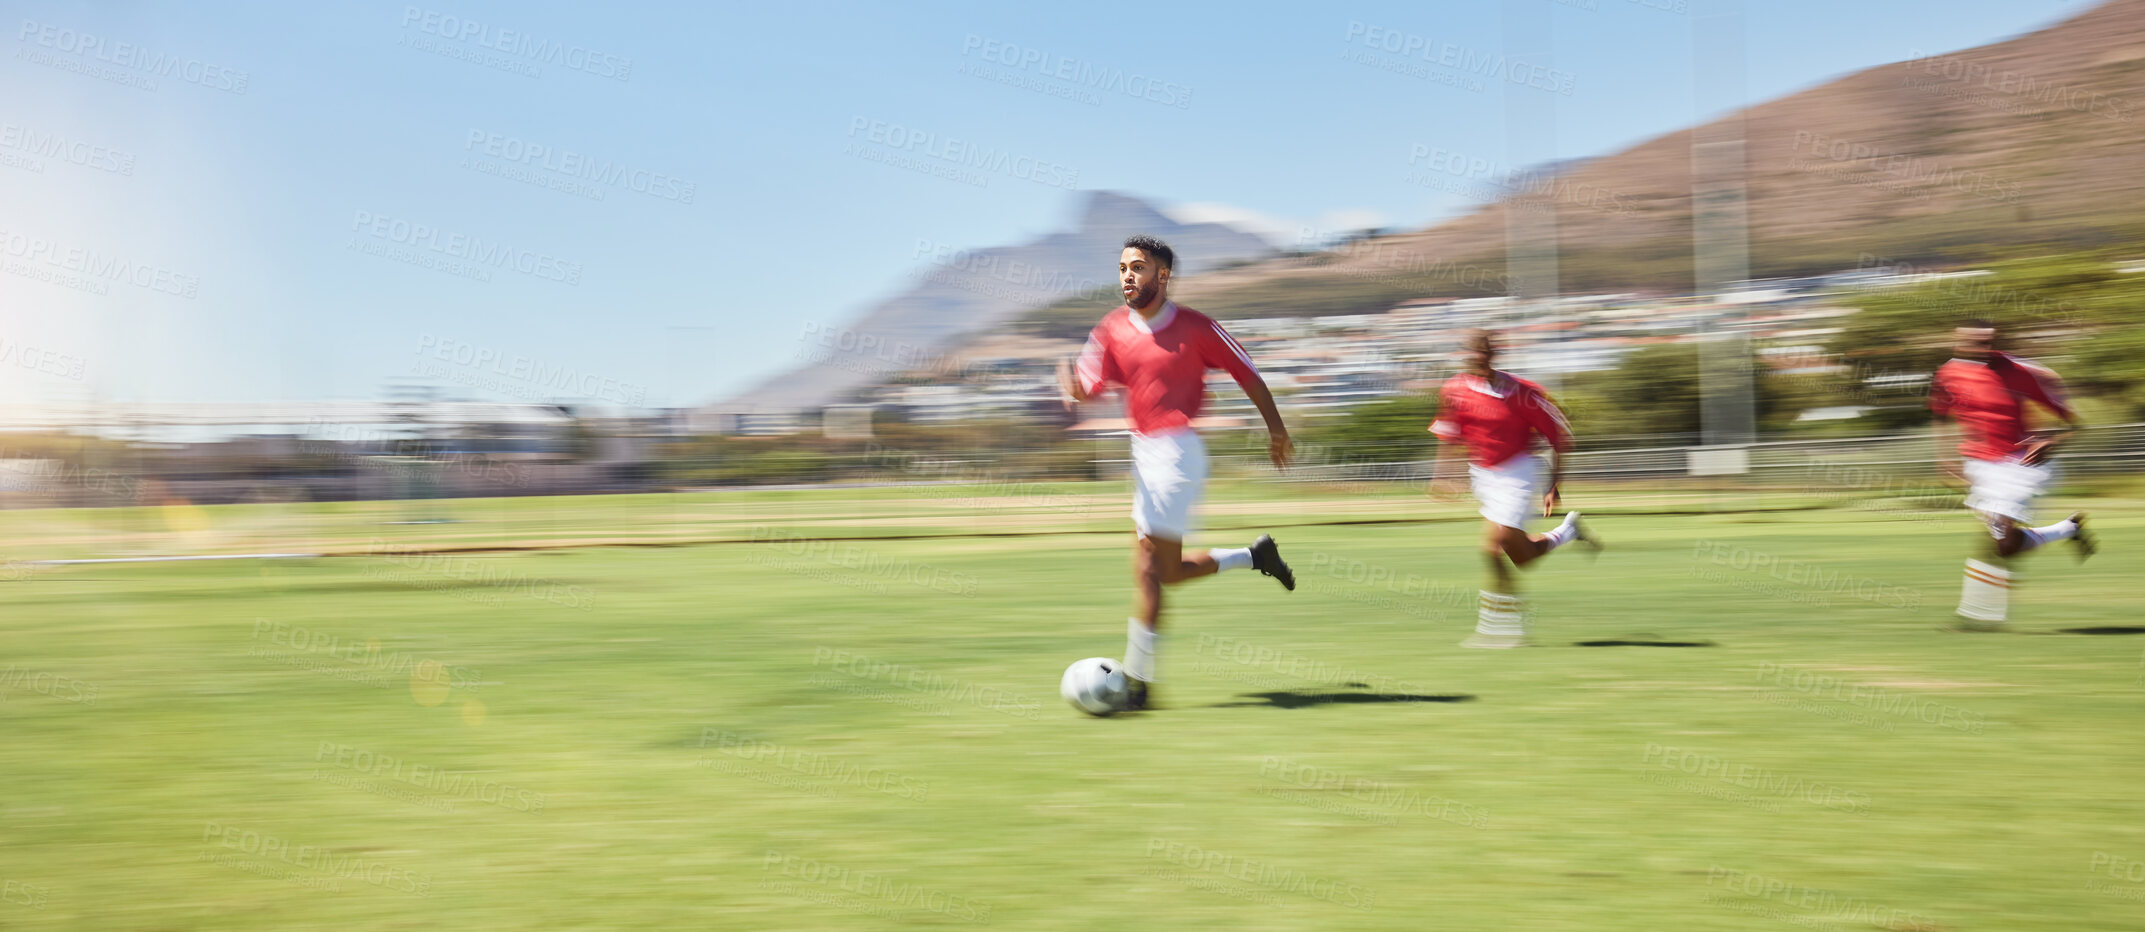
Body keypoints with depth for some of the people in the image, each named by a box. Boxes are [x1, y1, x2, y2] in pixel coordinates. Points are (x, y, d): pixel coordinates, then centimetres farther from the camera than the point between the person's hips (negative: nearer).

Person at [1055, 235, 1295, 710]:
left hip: (1177, 452, -7)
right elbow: (1089, 387, 1)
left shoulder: (1195, 327, -7)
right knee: (1168, 571, 13)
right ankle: (1256, 555, 34)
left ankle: (1138, 683, -4)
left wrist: (1276, 429, 8)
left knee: (1148, 572, -9)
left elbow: (1247, 373, 2)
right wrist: (1073, 387, -23)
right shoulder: (1112, 329, 8)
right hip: (1145, 454, 7)